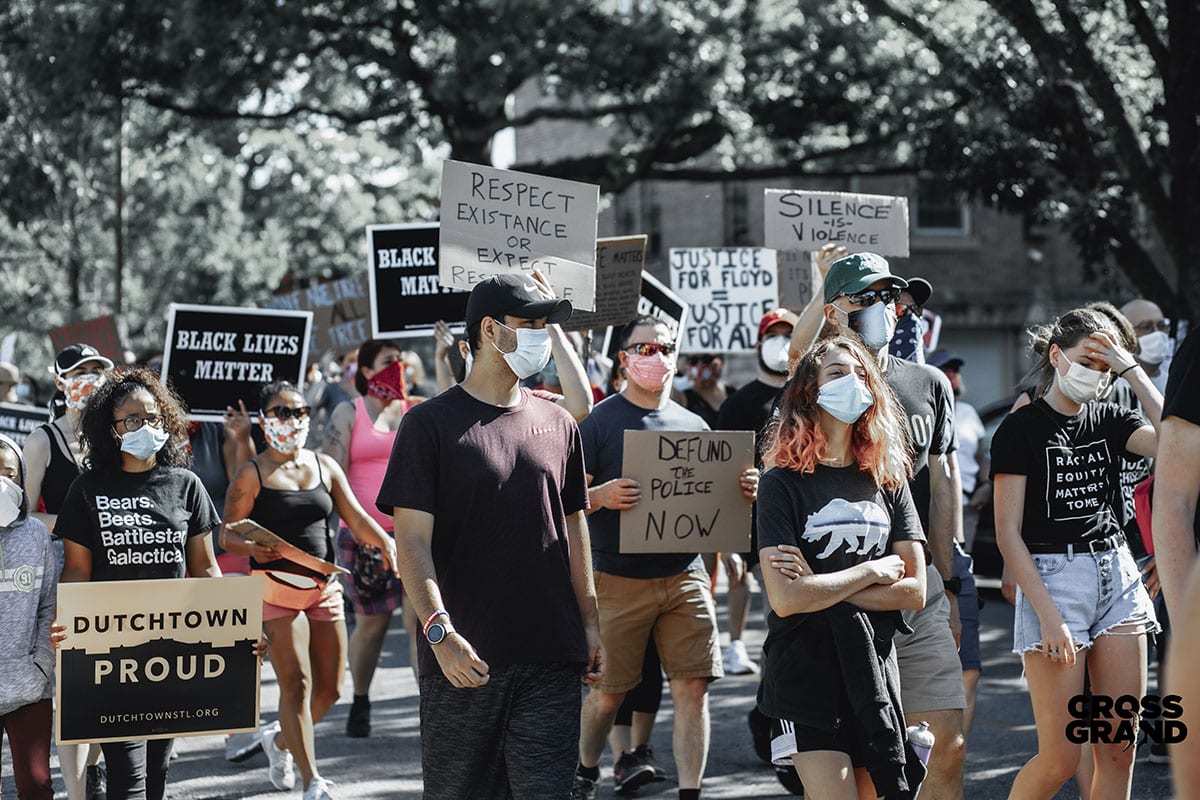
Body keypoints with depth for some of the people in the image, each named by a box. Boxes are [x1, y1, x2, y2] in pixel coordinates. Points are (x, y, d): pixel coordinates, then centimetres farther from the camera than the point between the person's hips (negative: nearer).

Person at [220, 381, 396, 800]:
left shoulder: (325, 466, 10)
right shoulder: (252, 474, -3)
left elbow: (356, 518, 5)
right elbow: (227, 533, -3)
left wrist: (385, 544, -14)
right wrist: (253, 548, -24)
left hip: (325, 587, 5)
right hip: (276, 587, -5)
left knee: (330, 688, 7)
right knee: (296, 684, -10)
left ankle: (280, 738, 35)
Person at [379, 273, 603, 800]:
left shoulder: (557, 424, 12)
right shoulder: (431, 424, -3)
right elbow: (413, 540, -9)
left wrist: (589, 623, 14)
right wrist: (440, 632, -20)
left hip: (551, 658, 4)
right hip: (465, 658, -3)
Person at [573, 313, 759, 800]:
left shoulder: (692, 425, 11)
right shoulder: (599, 422, -3)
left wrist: (742, 491, -4)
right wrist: (601, 496, -27)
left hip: (685, 574, 3)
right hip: (618, 579, -3)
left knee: (693, 687, -4)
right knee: (608, 690, 6)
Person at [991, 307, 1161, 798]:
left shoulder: (1110, 421, 11)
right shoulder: (1020, 429, -3)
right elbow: (1008, 533, -8)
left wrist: (1133, 371, -6)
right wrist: (1048, 615, -15)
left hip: (1118, 577, 5)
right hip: (1053, 578, -5)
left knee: (1119, 751, 3)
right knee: (1060, 759, -7)